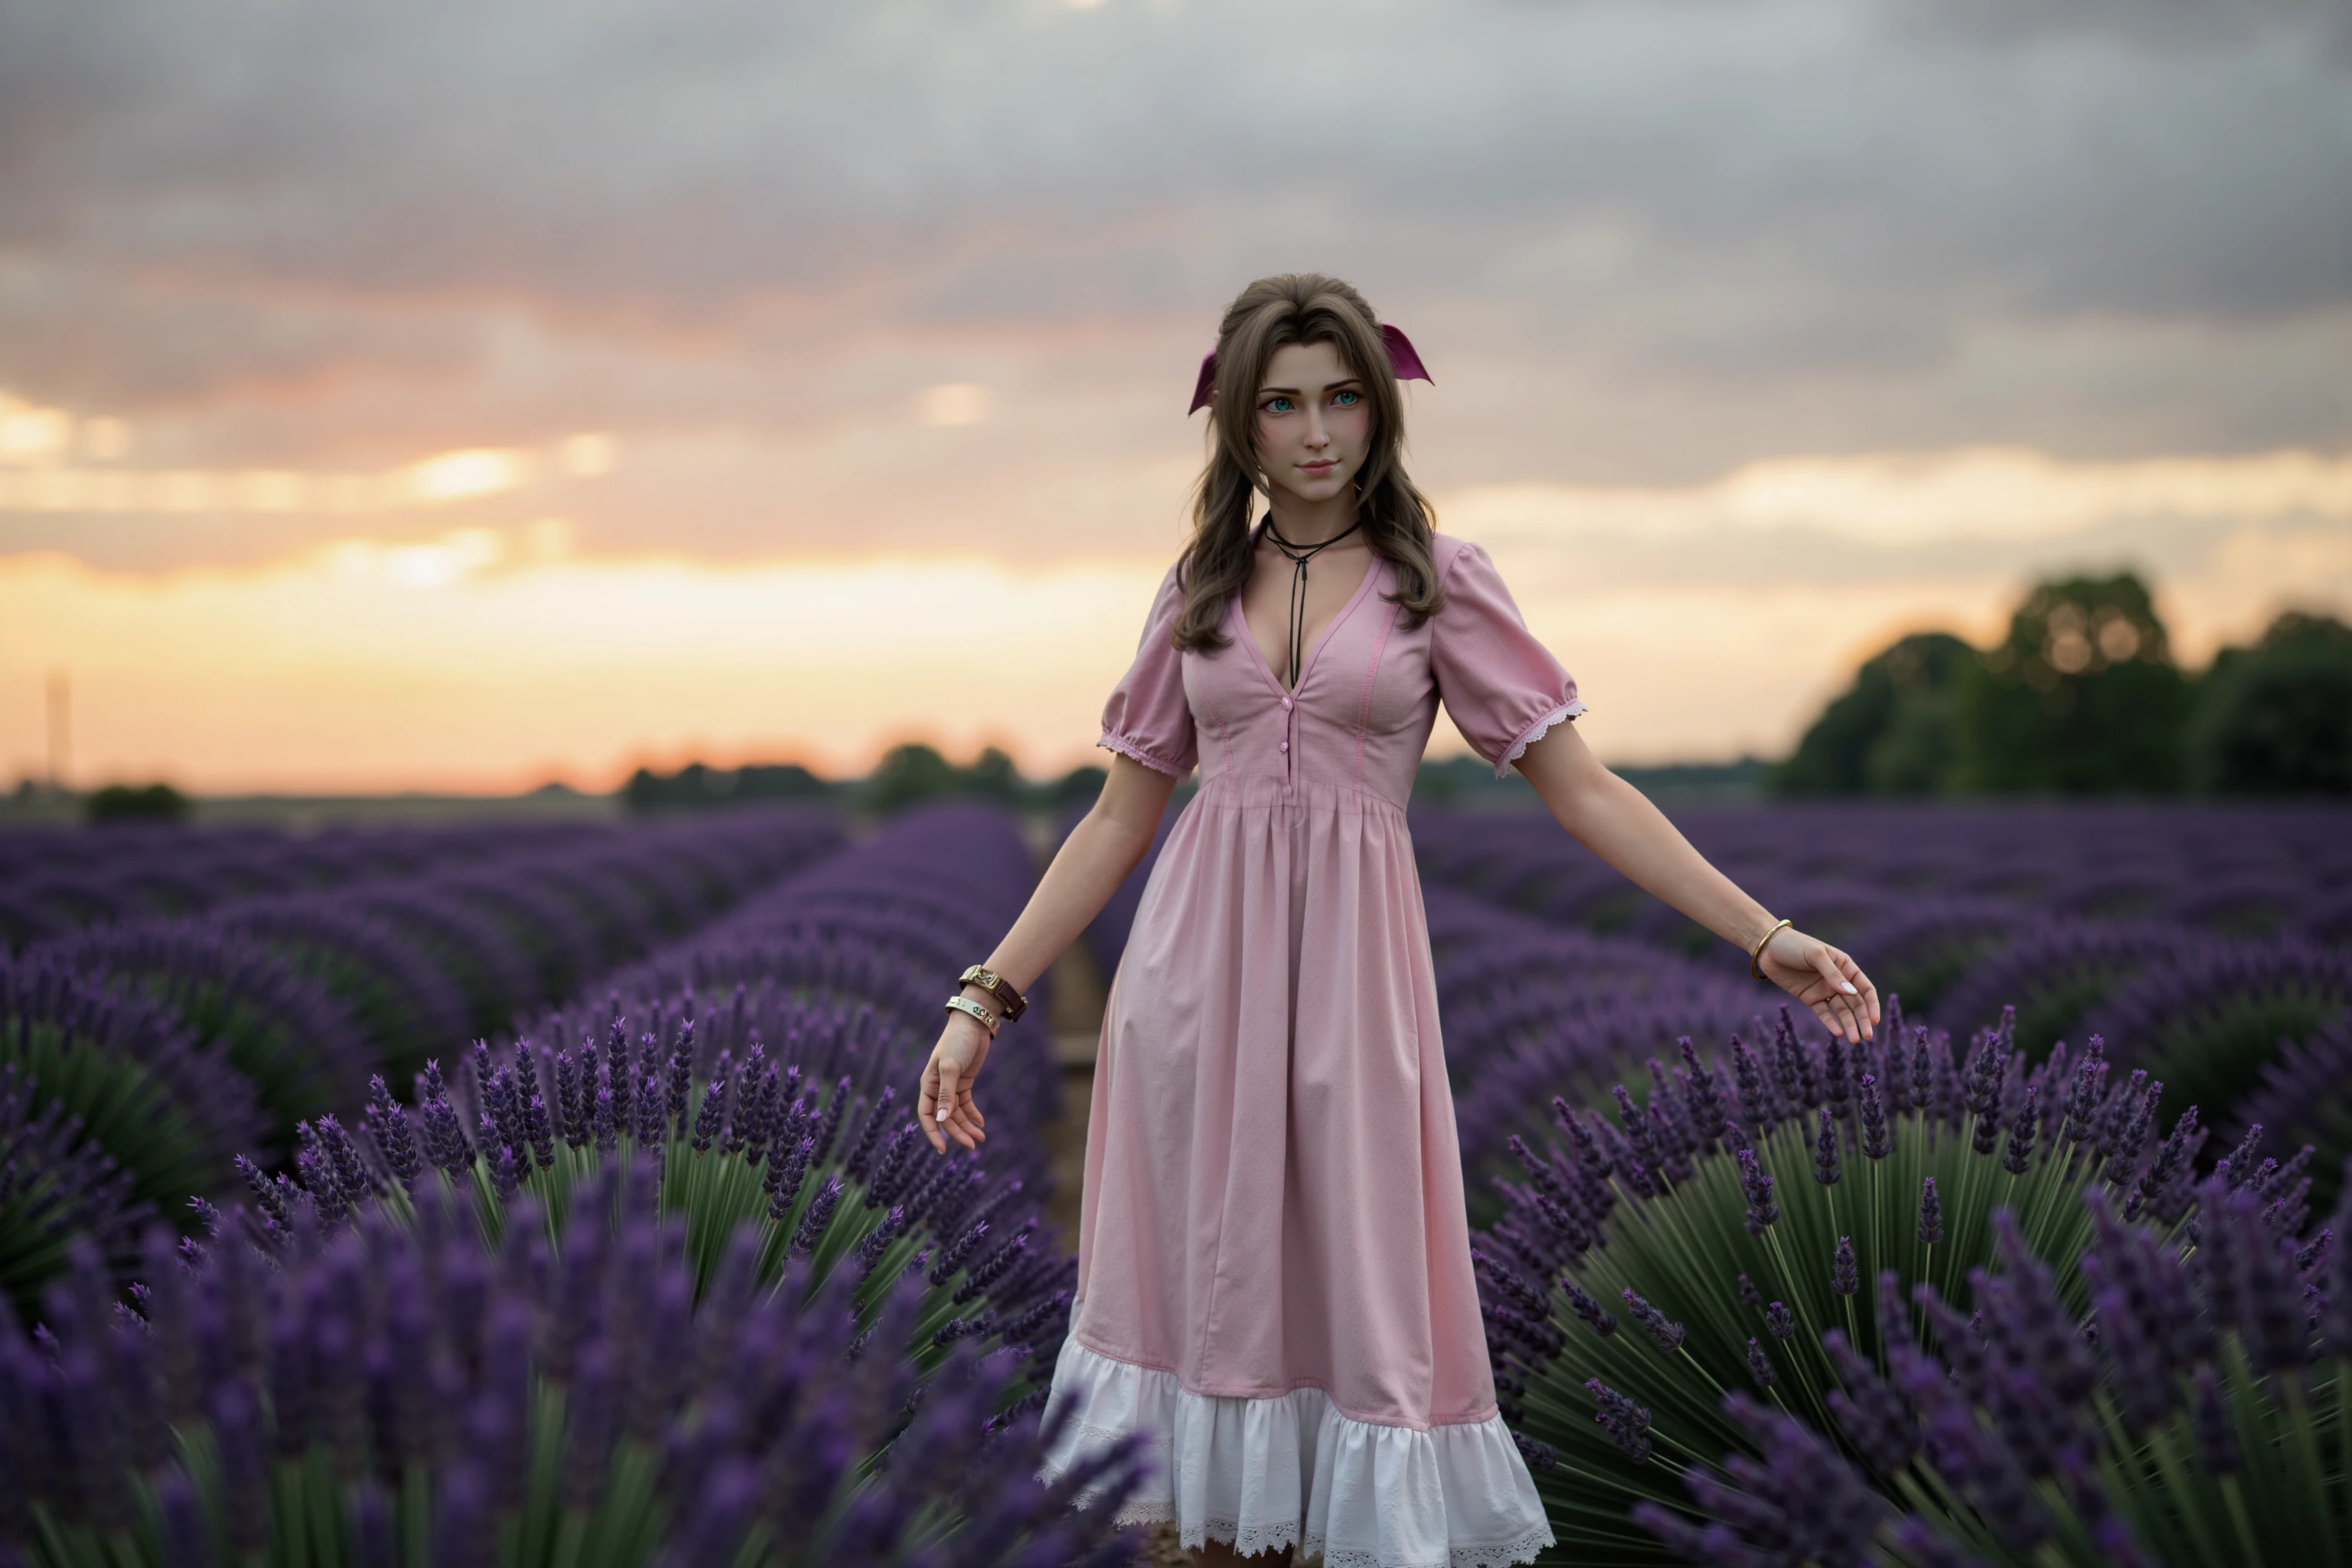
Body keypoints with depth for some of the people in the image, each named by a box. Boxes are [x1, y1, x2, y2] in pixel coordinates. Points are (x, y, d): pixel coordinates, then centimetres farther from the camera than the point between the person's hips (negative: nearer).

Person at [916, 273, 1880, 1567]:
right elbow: (1120, 818, 10)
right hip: (1194, 963, 2)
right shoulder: (1198, 591, 10)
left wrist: (1769, 940, -7)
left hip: (1347, 971, -2)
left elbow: (1581, 790, 0)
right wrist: (986, 998, 4)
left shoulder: (1439, 582, 3)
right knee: (1203, 1283, 5)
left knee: (1364, 1302, 0)